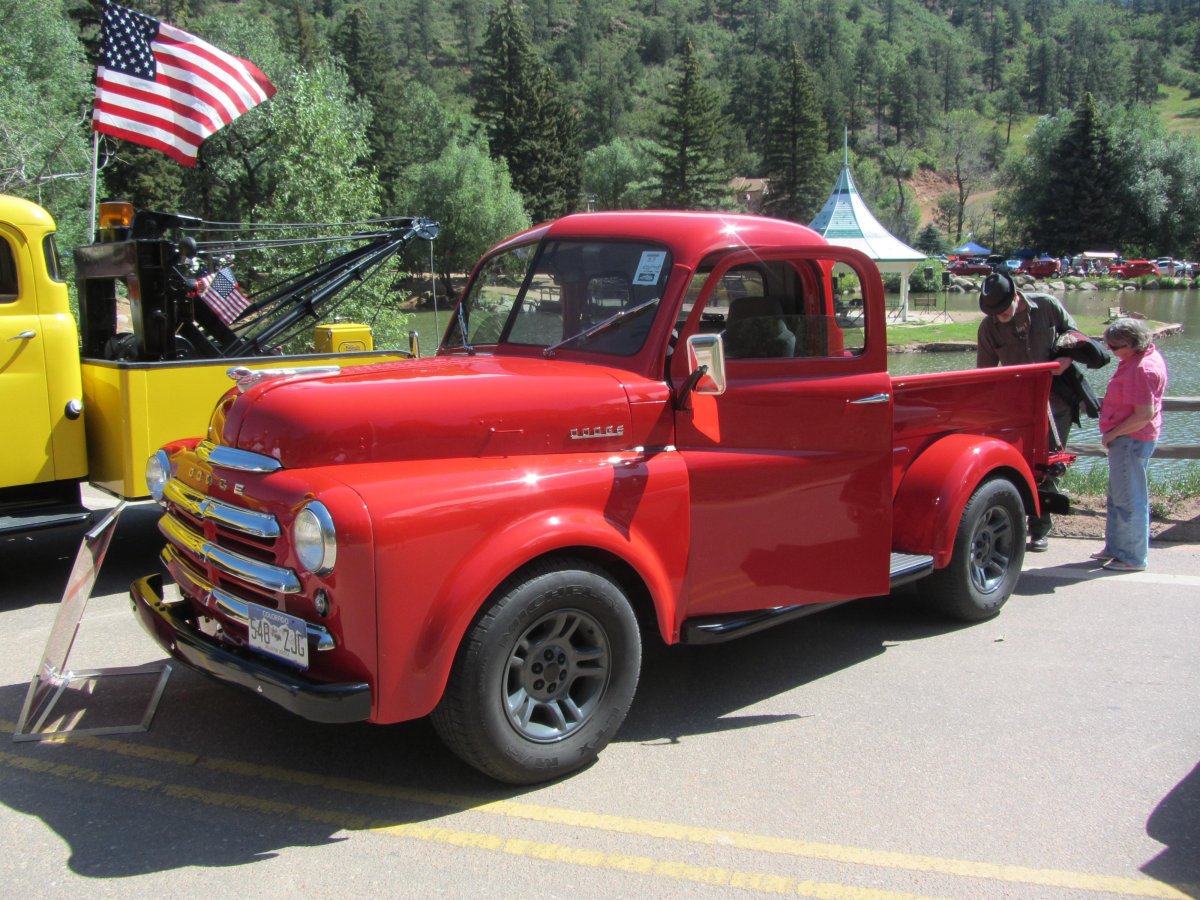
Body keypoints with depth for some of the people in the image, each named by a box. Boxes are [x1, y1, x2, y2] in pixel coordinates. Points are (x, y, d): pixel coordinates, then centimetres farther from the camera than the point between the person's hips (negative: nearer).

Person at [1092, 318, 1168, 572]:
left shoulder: (1140, 370, -25)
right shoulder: (1148, 353, 8)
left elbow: (1144, 415, -28)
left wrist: (1112, 434, -17)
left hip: (1131, 440, -11)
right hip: (1129, 439, 11)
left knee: (1129, 499, -2)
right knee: (1118, 496, 20)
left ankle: (1133, 558, 6)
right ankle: (1115, 548, 32)